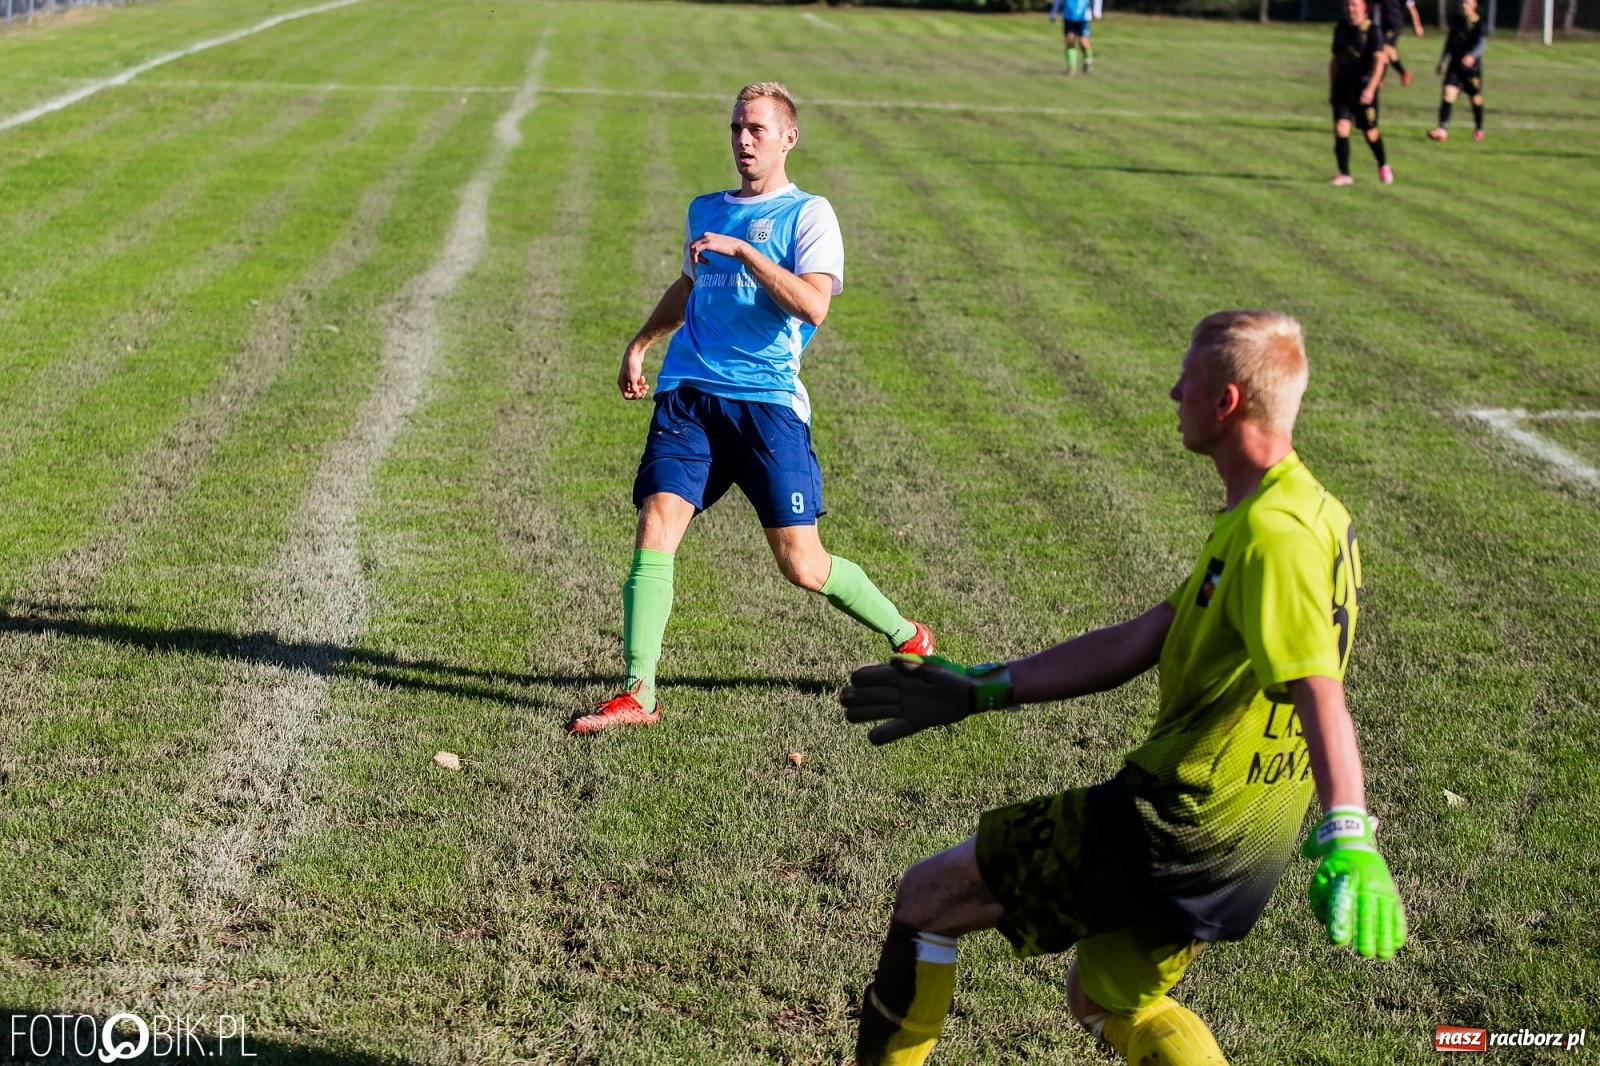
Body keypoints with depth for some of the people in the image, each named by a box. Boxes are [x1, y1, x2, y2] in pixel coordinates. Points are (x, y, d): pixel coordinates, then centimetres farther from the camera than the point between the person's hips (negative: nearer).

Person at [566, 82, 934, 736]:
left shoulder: (808, 215, 0)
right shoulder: (705, 211, 18)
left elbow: (813, 306, -17)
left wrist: (742, 249, -19)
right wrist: (641, 343, 30)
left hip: (767, 400, -4)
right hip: (686, 395, 5)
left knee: (803, 566, -2)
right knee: (655, 526, -14)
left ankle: (909, 639, 23)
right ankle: (638, 694, -10)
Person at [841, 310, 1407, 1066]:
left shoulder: (1273, 532, -20)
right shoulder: (1285, 515, 12)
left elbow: (1318, 693, -33)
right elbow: (1136, 644, 14)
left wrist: (1348, 838, -47)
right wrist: (979, 691, 15)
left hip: (1178, 818, -10)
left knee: (928, 897, 3)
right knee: (1108, 998, 28)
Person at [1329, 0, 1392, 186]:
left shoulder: (1372, 30, -10)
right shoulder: (1340, 29, 8)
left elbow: (1379, 60, -18)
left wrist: (1370, 88, -28)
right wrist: (1332, 88, 16)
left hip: (1364, 87, -4)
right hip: (1343, 85, 4)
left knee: (1370, 131, 8)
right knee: (1341, 127, -12)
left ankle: (1383, 166, 34)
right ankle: (1344, 174, -7)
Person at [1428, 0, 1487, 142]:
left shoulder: (1479, 24, -13)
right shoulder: (1455, 19, 3)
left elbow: (1482, 42, -30)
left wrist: (1472, 55, -49)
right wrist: (1443, 60, 21)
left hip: (1472, 66, -3)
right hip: (1455, 64, 3)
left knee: (1476, 98, 13)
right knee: (1448, 92, -17)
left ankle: (1479, 129, 36)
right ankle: (1442, 129, -24)